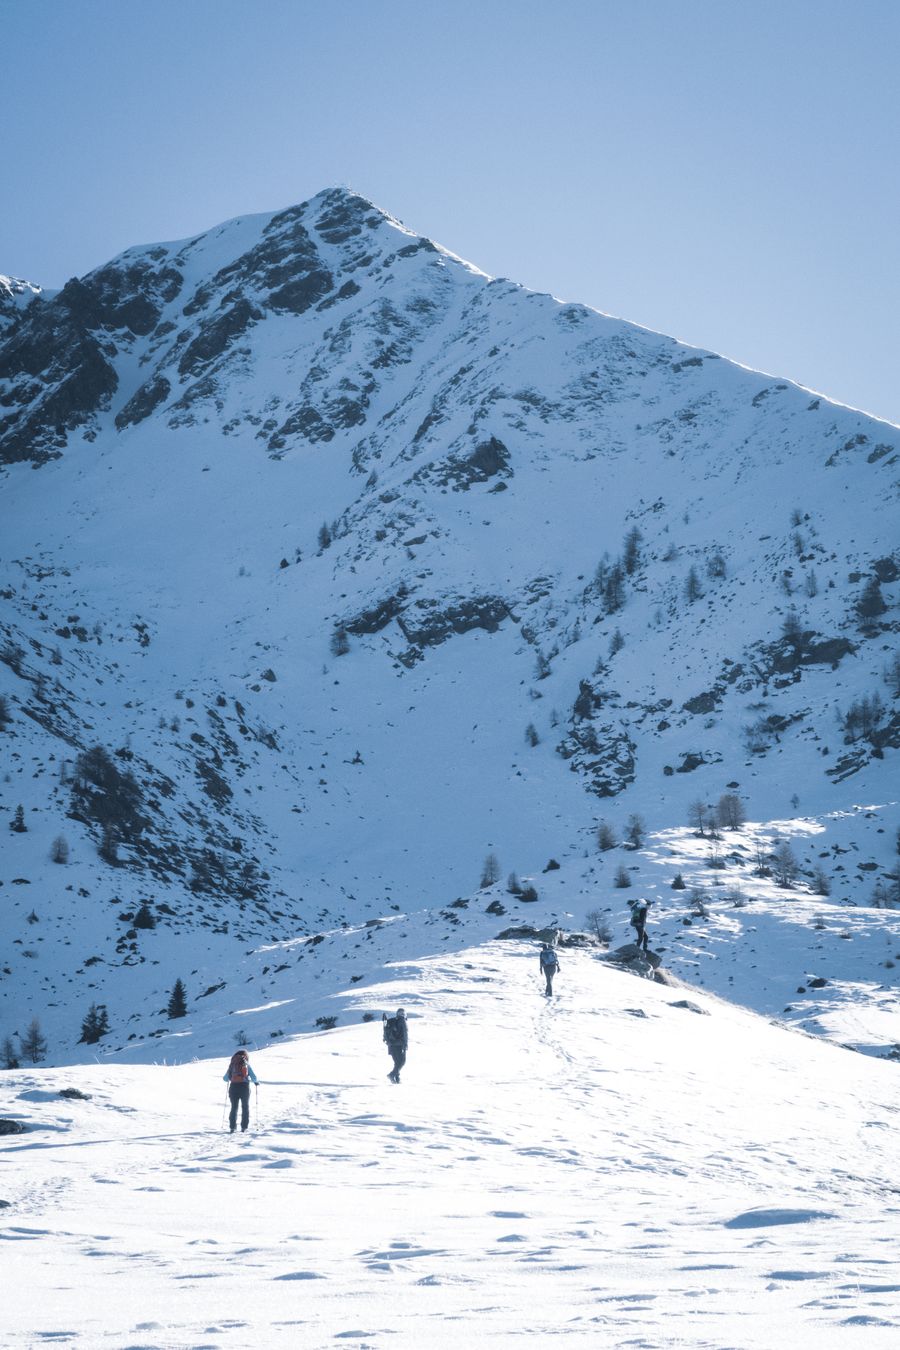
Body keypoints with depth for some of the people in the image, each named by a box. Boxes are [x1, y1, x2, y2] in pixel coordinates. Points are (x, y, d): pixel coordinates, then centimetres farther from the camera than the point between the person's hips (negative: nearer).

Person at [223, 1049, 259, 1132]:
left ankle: (232, 1127, 4)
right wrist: (256, 1081, 19)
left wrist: (230, 1079, 35)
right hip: (244, 1087, -1)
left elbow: (225, 1078, 12)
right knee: (245, 1107, 13)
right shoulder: (246, 1065, 2)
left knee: (234, 1107, 11)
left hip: (233, 1087, 1)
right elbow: (254, 1077, -3)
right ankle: (244, 1127, 9)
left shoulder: (232, 1065, 8)